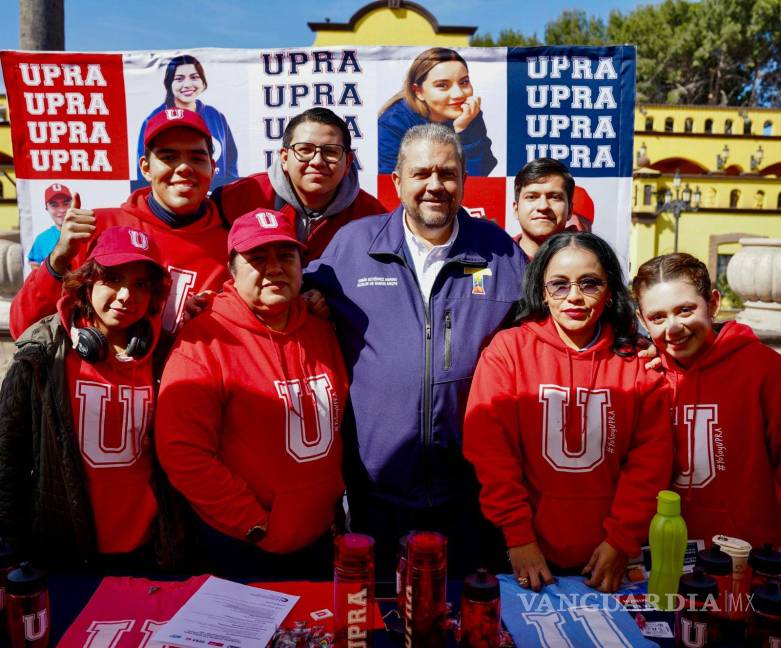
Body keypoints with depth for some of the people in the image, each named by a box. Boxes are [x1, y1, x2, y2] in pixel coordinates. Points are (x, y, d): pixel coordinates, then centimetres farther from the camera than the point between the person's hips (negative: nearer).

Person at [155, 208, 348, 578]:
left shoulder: (321, 331, 2)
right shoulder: (204, 340, -16)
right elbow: (183, 453, -20)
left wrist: (335, 498, 6)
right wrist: (256, 525, -16)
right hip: (240, 550, -5)